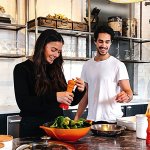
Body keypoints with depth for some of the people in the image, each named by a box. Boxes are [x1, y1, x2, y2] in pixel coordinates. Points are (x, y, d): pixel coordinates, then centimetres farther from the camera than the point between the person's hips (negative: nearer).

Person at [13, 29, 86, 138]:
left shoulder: (56, 70, 7)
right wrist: (54, 97, -28)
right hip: (33, 129, -4)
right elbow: (23, 103, -18)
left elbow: (70, 101, 10)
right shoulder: (22, 69, -7)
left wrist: (80, 91, -10)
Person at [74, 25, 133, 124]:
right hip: (91, 119, 4)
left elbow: (128, 92, -12)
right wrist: (77, 117, 6)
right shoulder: (87, 65, 7)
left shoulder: (118, 65, -7)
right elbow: (86, 94, 12)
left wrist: (126, 96, -35)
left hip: (112, 120, -4)